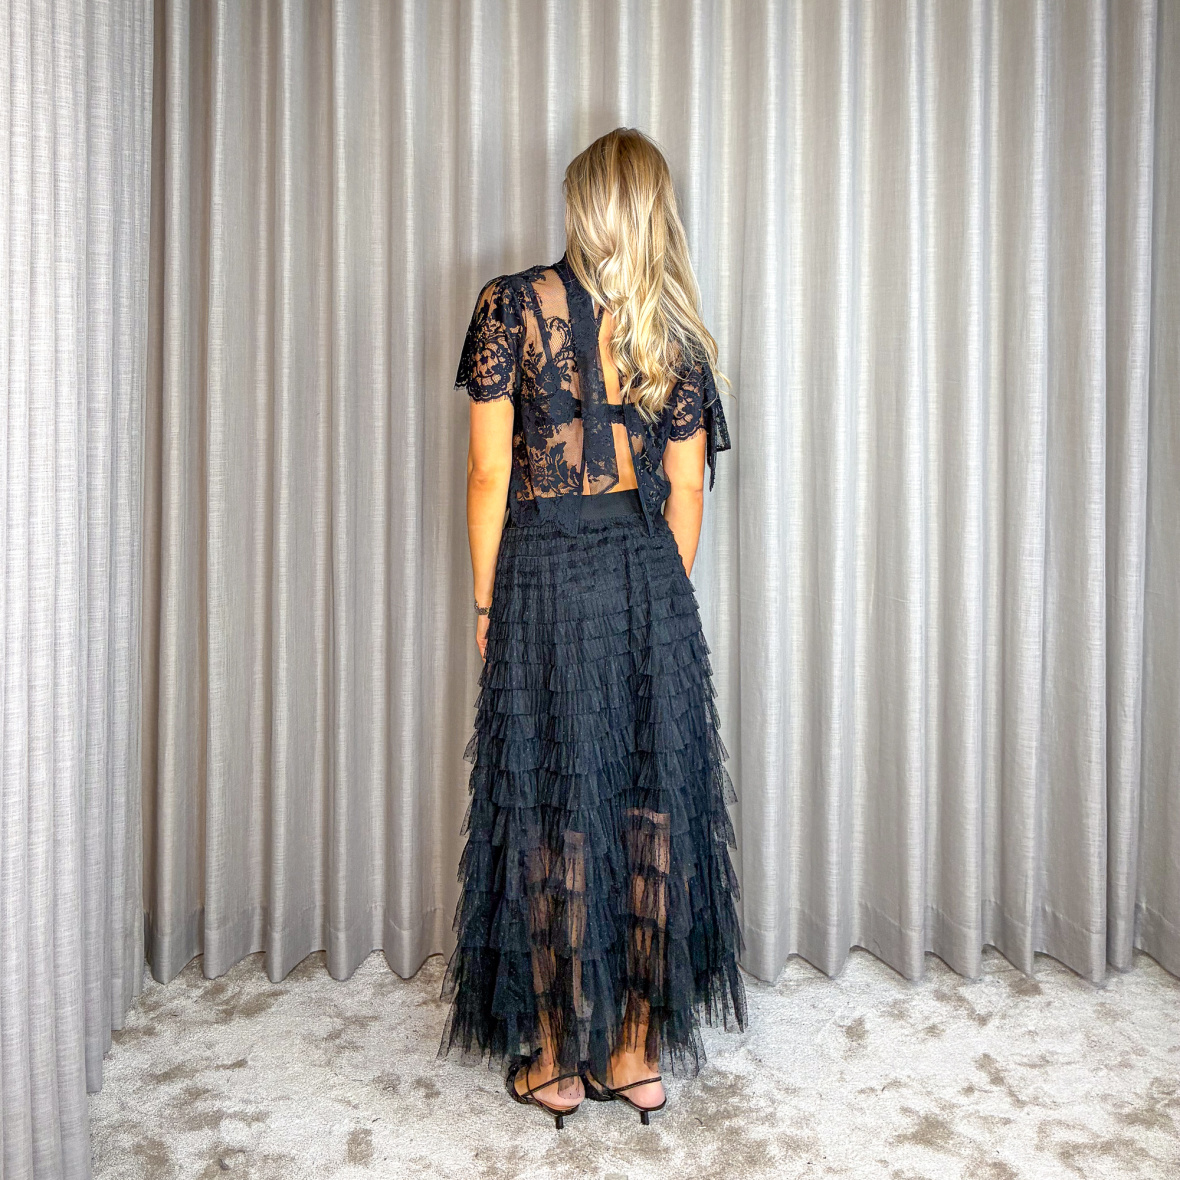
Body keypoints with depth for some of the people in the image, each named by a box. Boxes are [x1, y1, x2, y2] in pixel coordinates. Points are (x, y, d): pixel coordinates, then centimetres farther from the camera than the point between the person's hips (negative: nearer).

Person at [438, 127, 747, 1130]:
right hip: (650, 578, 3)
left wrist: (486, 602, 2)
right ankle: (639, 1054, 21)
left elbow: (491, 470, -6)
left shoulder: (512, 305, -3)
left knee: (551, 817, 6)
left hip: (545, 575, -3)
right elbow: (685, 491, 6)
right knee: (653, 806, 9)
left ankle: (557, 1061, 20)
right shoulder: (676, 331, 6)